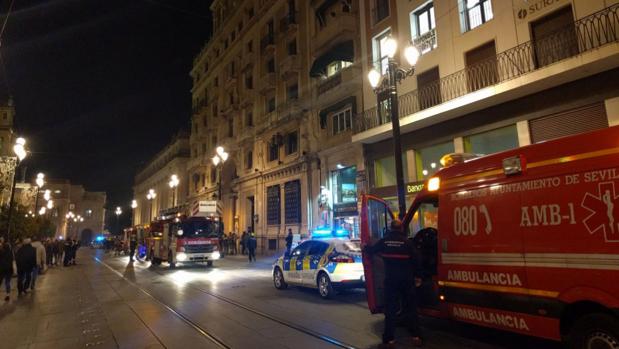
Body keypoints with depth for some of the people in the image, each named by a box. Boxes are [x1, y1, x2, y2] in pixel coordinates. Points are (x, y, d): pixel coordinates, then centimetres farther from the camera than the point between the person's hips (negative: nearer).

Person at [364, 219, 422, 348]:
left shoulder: (384, 241, -1)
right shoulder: (407, 242, -5)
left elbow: (371, 250, 12)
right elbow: (414, 260, -3)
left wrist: (365, 247, 34)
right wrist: (416, 276, 8)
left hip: (390, 279, 1)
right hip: (406, 279, -1)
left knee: (390, 309, 6)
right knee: (412, 307, 12)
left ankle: (388, 339, 7)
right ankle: (415, 336, 11)